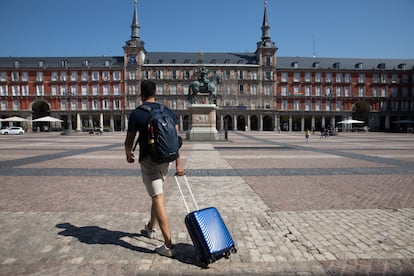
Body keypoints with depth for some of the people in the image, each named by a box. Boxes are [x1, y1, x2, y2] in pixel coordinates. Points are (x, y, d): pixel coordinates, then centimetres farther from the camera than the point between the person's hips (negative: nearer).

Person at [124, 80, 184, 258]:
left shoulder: (136, 114, -8)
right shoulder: (168, 112, 4)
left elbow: (129, 141, -1)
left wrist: (128, 155, 21)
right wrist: (178, 163, 3)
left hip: (149, 160, -5)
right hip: (165, 159, 6)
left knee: (158, 199, -4)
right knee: (156, 195, 23)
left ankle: (168, 246, -2)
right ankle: (150, 228, 43)